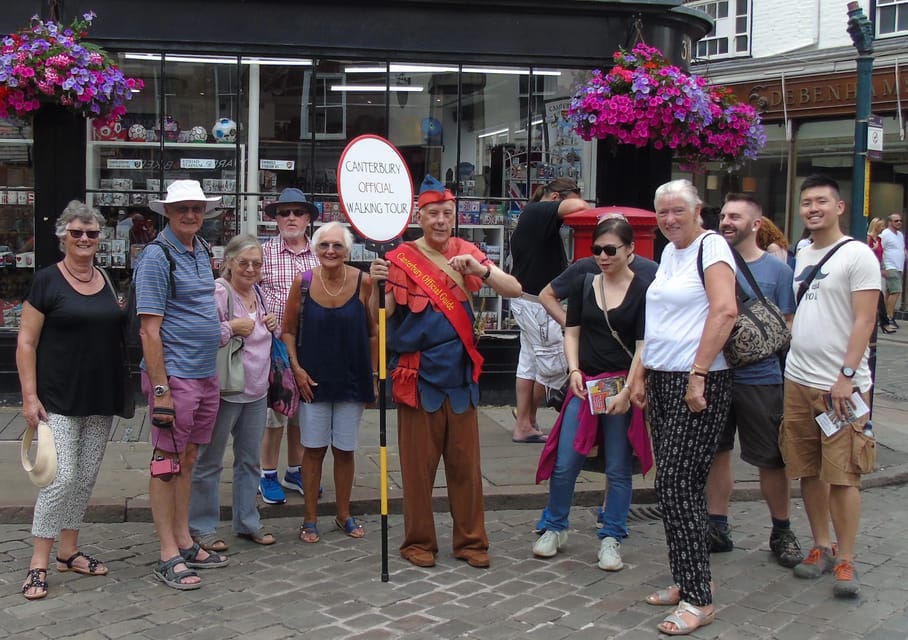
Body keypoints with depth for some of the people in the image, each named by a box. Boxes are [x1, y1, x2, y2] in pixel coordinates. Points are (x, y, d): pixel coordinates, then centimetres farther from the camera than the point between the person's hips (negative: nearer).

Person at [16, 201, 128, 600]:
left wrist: (123, 391, 12)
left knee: (86, 478, 10)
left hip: (102, 400, 5)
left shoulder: (108, 281, 9)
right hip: (59, 399, -5)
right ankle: (39, 562, 4)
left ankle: (69, 551, 24)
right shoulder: (47, 281, -6)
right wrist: (30, 395, -13)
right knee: (62, 478, -10)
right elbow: (26, 343, -6)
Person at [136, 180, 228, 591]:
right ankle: (168, 556, 7)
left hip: (206, 374, 8)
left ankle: (184, 543, 24)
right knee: (168, 462, -1)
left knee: (188, 459, 15)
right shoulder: (157, 256, -11)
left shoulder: (202, 251, 13)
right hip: (174, 375, -8)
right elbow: (149, 330, -16)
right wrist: (160, 391, -20)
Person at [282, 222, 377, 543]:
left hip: (352, 380, 0)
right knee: (314, 449, 6)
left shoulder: (363, 282, -8)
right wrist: (297, 368, -5)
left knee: (344, 450, 10)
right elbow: (288, 330, 3)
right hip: (313, 380, 0)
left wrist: (373, 376, 1)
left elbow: (374, 332, 1)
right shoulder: (303, 282, -6)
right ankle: (310, 519, 20)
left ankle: (344, 515, 27)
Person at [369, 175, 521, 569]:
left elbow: (515, 290, -1)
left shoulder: (466, 253, 6)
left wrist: (478, 270, -19)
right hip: (418, 378, -3)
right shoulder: (401, 260, -6)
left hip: (460, 377, 3)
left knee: (466, 464, 10)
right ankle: (418, 542, 20)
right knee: (418, 466, 5)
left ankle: (471, 541, 22)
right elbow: (379, 319, -10)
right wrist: (375, 285, -29)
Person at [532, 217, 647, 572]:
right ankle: (555, 527, 21)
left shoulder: (643, 291, -3)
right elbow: (572, 333, 11)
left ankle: (611, 539, 19)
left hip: (623, 387, -3)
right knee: (564, 463, 2)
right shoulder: (584, 285, 7)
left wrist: (628, 391, -16)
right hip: (584, 384, 3)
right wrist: (574, 371, -5)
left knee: (618, 469, 6)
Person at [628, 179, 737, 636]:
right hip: (661, 381, 9)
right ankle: (684, 581, 24)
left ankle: (698, 599, 1)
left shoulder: (711, 246, -10)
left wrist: (697, 376, -24)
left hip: (698, 385, -9)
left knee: (677, 486, -9)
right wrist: (640, 373, 17)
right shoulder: (669, 252, 16)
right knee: (675, 486, 12)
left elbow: (725, 311, -23)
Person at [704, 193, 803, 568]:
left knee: (772, 460, 6)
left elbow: (788, 328, -2)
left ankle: (782, 533, 23)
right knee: (716, 452, 11)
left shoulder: (776, 270, -3)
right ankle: (717, 528, 25)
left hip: (760, 379, -3)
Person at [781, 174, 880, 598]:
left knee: (842, 475, -2)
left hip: (841, 385, -6)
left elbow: (864, 320, -11)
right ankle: (821, 547, 24)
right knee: (808, 471, 11)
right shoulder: (800, 257, 14)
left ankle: (845, 561, 7)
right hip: (797, 380, 6)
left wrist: (846, 376, -17)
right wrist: (787, 364, 12)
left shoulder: (857, 255, -6)